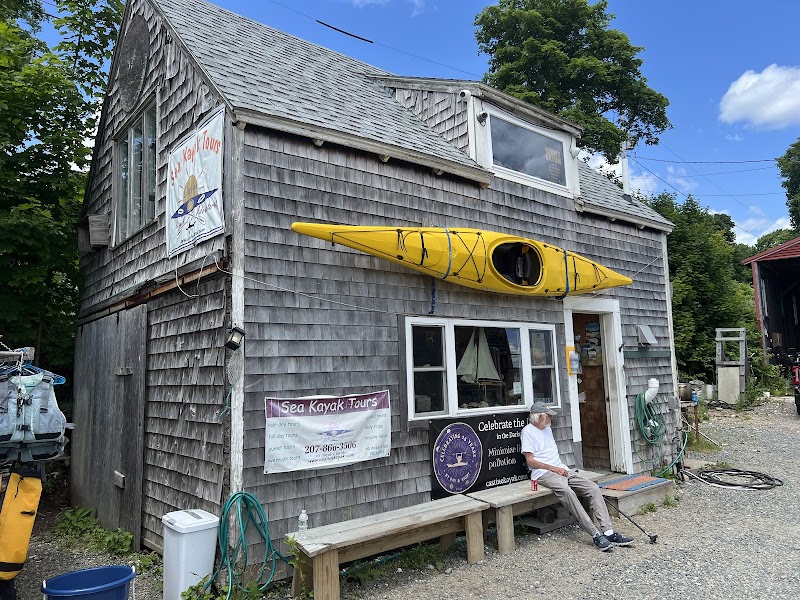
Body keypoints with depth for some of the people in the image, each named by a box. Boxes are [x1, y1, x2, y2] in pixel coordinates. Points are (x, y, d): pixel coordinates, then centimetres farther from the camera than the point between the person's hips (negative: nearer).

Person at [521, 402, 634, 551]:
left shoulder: (547, 429, 23)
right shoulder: (528, 431, -4)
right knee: (567, 491, -35)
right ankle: (596, 535, -34)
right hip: (543, 473, -8)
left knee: (593, 487, -11)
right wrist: (554, 468, -12)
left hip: (561, 470, 8)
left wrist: (562, 468, 9)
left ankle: (608, 532, -18)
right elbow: (530, 461, -10)